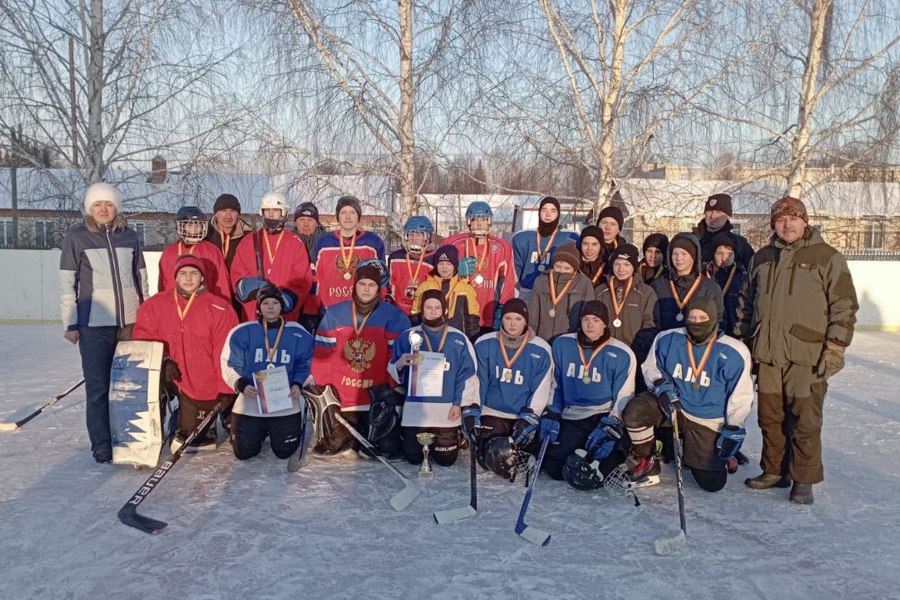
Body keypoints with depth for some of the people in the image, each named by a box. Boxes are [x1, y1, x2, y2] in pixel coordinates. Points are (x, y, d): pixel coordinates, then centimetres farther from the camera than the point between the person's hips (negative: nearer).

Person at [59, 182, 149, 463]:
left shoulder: (128, 235, 9)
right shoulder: (76, 237, 1)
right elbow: (67, 282, 0)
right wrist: (70, 324, -4)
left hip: (131, 321, 3)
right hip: (94, 323, -3)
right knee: (98, 386, -2)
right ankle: (101, 445, 8)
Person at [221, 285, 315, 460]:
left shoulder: (297, 334, -2)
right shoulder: (242, 332, -6)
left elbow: (304, 365, 6)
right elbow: (229, 366, -1)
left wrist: (298, 384, -11)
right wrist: (241, 385, -17)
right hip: (250, 401, 0)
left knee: (284, 451, -1)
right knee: (243, 452, 1)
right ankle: (261, 431, 34)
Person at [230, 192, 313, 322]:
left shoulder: (295, 243, 8)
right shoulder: (248, 242, 13)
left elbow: (301, 281, 2)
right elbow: (237, 276, 8)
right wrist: (252, 286, -13)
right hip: (253, 316, 1)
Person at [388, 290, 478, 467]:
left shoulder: (459, 339, 1)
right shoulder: (408, 336, 2)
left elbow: (467, 374, 2)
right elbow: (393, 372, 4)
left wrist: (458, 404, -5)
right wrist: (400, 364, -18)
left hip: (447, 409, 0)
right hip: (415, 409, 1)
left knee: (446, 458, 2)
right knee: (414, 457, 5)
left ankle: (454, 438, 35)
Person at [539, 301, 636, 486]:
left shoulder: (622, 354, -3)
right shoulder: (562, 345, 4)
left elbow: (623, 398, -2)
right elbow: (554, 384, 13)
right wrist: (550, 414, 3)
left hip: (606, 416, -2)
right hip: (571, 418, 2)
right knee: (554, 467, -16)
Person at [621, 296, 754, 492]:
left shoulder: (734, 353, -14)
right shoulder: (667, 340, -9)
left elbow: (740, 395, -7)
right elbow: (650, 367, 6)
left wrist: (732, 430, -6)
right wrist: (661, 386, -13)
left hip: (709, 423, -1)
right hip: (671, 403, 1)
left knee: (712, 482, -4)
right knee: (634, 411, -27)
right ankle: (647, 461, -1)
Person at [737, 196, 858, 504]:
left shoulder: (827, 258, -2)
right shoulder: (762, 258, 13)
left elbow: (845, 305, -4)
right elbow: (746, 300, 21)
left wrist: (835, 349, -10)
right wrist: (742, 338, 16)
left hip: (806, 356, -4)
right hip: (767, 354, 5)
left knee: (804, 421, 0)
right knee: (770, 417, 12)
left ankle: (803, 480, 13)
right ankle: (773, 471, 26)